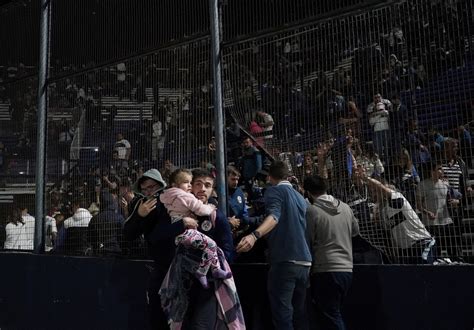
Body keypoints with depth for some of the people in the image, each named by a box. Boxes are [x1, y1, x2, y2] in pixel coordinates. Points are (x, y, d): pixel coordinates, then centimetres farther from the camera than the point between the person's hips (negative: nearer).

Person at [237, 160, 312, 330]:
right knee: (300, 314, 14)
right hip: (304, 261, 8)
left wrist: (254, 235, -35)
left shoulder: (274, 190, 0)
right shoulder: (300, 197, 21)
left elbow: (274, 216, -20)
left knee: (282, 315, -6)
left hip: (285, 260, -7)